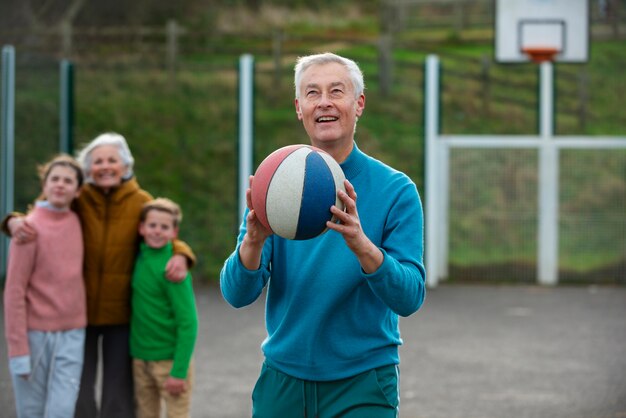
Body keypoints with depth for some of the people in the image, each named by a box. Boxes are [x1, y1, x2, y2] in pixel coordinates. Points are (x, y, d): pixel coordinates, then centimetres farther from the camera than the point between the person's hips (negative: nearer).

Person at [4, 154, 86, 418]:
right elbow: (14, 291, -9)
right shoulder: (30, 227, -7)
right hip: (35, 333, -3)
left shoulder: (77, 222, 6)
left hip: (72, 334, 3)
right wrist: (18, 349, -13)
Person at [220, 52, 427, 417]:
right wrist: (254, 240, -28)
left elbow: (409, 298, -17)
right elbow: (237, 295, -8)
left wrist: (361, 244, -34)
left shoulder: (396, 190, -7)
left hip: (362, 387, -3)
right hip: (282, 382, 3)